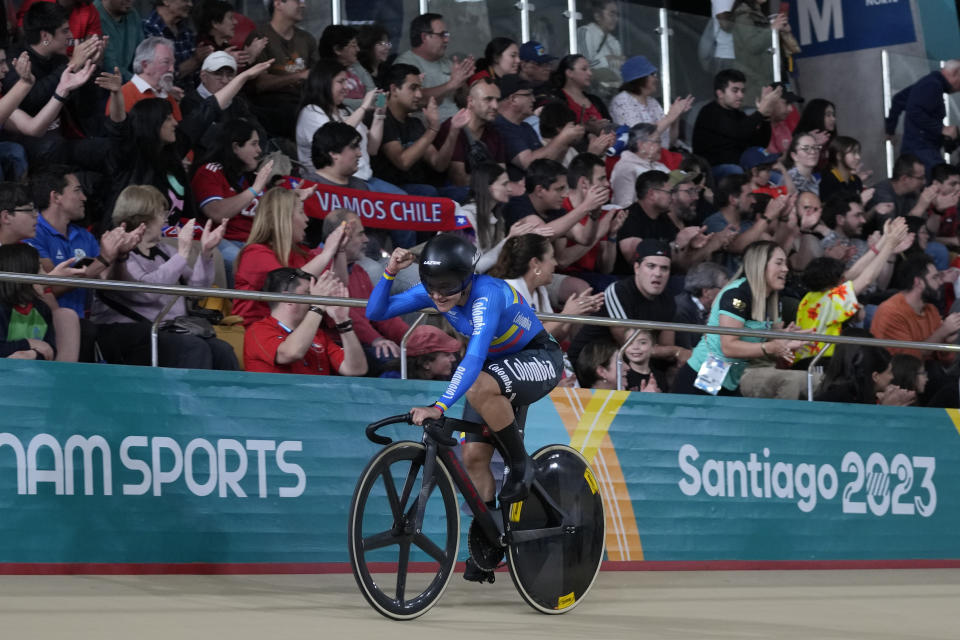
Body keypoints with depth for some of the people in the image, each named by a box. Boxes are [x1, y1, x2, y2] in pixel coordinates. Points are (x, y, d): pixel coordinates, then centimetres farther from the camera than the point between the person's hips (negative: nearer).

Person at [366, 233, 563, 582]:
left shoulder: (487, 295, -34)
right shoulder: (431, 291, -13)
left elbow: (474, 358, -46)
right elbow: (376, 312, -9)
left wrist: (439, 407, -55)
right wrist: (390, 272, -26)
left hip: (539, 360, -7)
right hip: (495, 365, 7)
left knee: (480, 388, -37)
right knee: (473, 456, -3)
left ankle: (520, 464, -15)